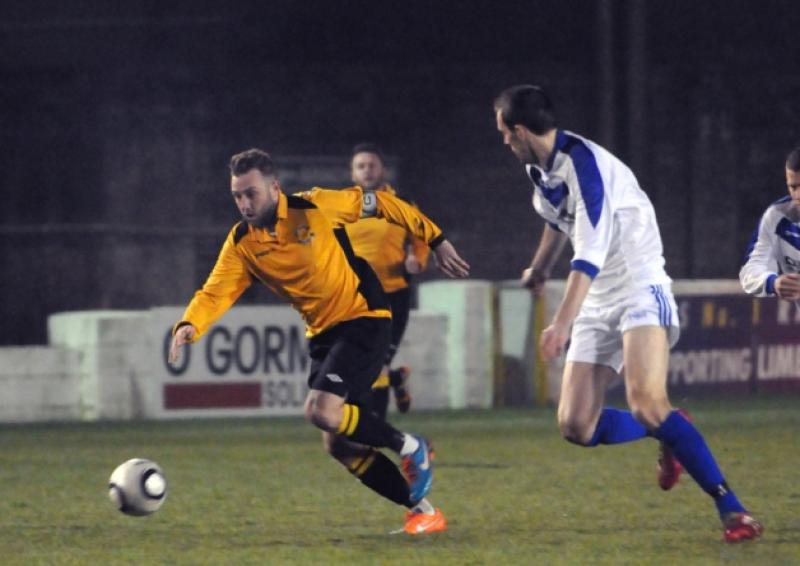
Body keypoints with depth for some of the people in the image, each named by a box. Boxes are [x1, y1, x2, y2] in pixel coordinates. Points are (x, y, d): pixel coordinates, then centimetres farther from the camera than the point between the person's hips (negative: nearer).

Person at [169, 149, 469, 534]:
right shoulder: (242, 244, -2)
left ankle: (409, 447, -2)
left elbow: (379, 205, -3)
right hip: (322, 334, 7)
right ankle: (422, 510, 15)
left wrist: (436, 241, 3)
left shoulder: (314, 207, -14)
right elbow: (216, 293, -12)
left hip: (363, 318, -7)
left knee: (321, 411, -24)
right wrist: (189, 325, -33)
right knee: (338, 444, 4)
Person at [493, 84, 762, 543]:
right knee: (576, 426, -4)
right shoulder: (540, 171, 8)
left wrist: (563, 324, -33)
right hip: (599, 304, 9)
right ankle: (671, 434, 21)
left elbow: (591, 253, -27)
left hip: (640, 290, -9)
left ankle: (732, 509, -26)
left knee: (646, 404, -29)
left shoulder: (582, 162, -20)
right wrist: (540, 269, 49)